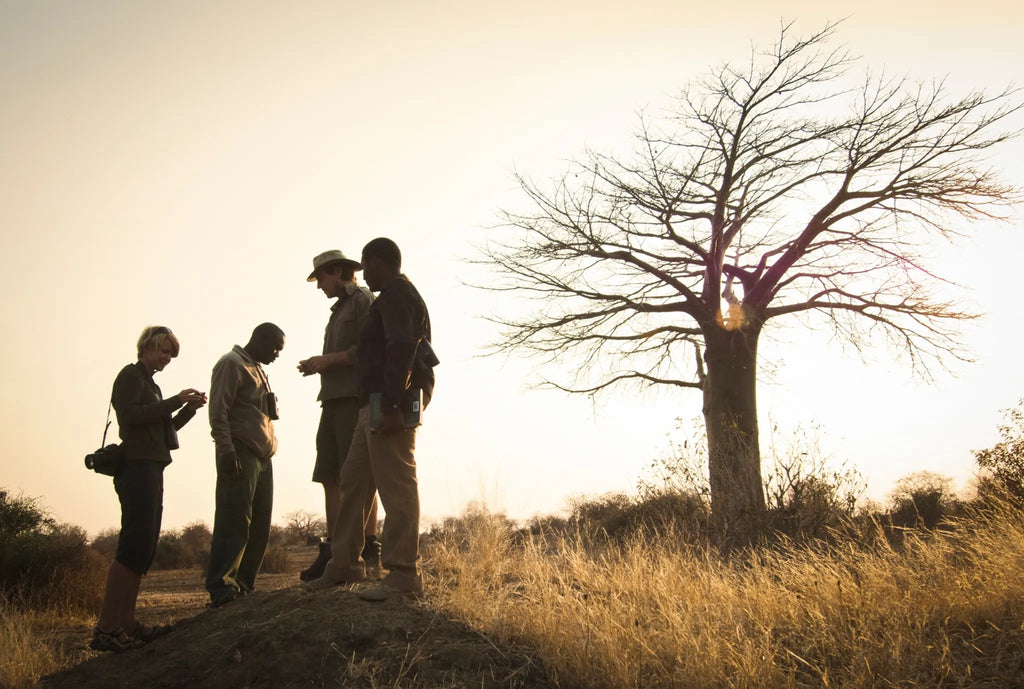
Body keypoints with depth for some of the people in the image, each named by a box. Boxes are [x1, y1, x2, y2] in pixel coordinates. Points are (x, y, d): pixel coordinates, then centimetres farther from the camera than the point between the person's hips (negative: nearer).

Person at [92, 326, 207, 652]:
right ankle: (105, 628, -16)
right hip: (137, 465, -10)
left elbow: (163, 427, 23)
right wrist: (174, 402, -16)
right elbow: (130, 416, -16)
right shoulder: (131, 375, -1)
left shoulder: (148, 382, 25)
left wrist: (189, 408, 9)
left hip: (150, 469, 10)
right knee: (135, 544, -15)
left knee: (143, 548, 5)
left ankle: (126, 624, 6)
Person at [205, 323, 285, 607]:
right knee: (235, 522, -10)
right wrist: (226, 450, -19)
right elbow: (218, 411, -11)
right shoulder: (231, 364, -1)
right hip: (240, 455, -9)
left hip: (262, 457, 9)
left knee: (260, 526, 5)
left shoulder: (257, 370, 27)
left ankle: (244, 585, 9)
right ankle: (222, 588, -7)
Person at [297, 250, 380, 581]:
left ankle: (367, 547, -8)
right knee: (330, 477, 3)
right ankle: (332, 550, 5)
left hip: (355, 399, -9)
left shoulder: (364, 300, -1)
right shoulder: (339, 309, 26)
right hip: (334, 400, 9)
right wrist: (319, 365, 11)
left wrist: (327, 360, -12)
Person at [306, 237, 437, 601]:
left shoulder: (396, 294, -7)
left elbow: (402, 349, -20)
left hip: (389, 402, -11)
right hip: (376, 406, 11)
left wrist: (391, 406, -26)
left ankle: (403, 575, -8)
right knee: (353, 479, 14)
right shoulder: (398, 296, 25)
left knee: (396, 486, -10)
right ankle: (345, 564, 21)